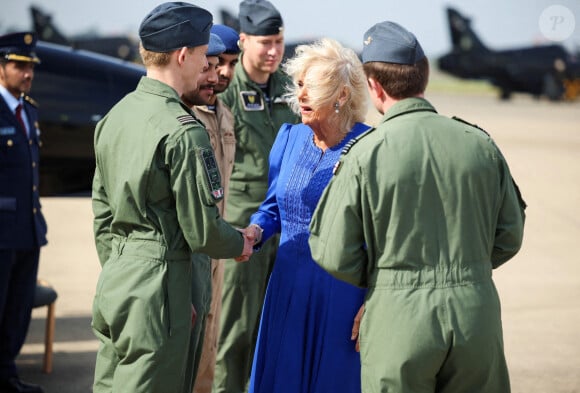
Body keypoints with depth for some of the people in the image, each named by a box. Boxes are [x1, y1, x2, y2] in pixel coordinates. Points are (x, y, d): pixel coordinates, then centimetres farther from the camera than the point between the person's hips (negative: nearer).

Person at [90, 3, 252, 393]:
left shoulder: (114, 116, 8)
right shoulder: (184, 131, -17)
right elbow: (202, 232, -15)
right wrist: (239, 243, 5)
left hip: (112, 284, 9)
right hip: (158, 281, -9)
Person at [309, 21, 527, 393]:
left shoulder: (365, 153, -10)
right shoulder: (481, 144, 0)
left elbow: (334, 256, -7)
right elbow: (510, 238, 8)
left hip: (399, 315, -3)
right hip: (477, 313, 3)